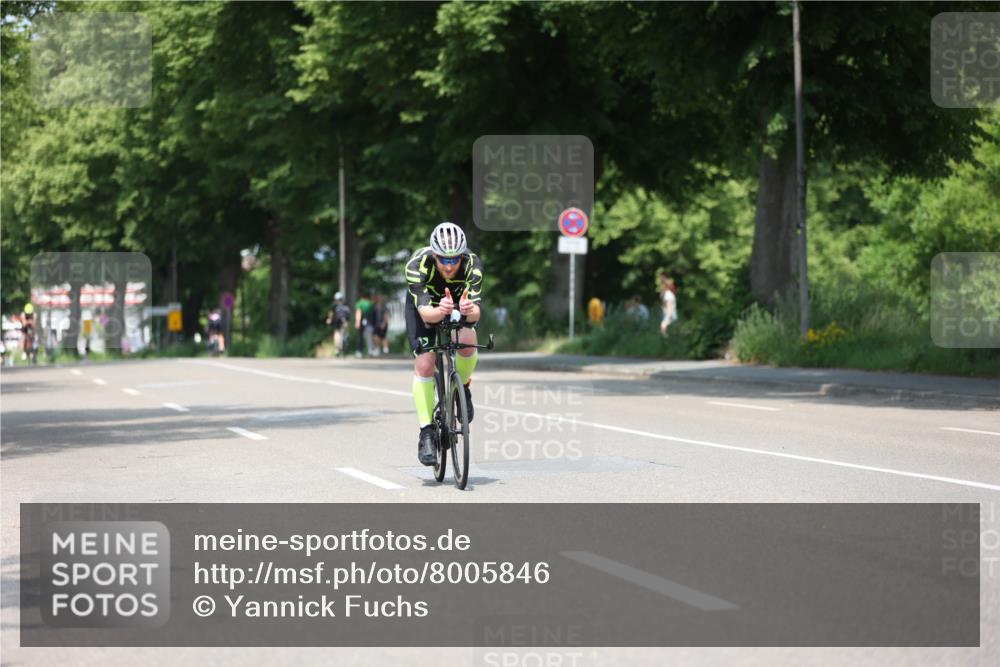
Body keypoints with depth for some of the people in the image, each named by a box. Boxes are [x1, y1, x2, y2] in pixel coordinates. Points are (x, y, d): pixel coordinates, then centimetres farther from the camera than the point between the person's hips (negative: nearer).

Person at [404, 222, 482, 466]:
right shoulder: (417, 266, -37)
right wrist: (440, 312, -65)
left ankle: (461, 388, 2)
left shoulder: (472, 264, -33)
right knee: (424, 364, -18)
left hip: (460, 302, 1)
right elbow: (425, 312, -43)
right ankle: (427, 434, -10)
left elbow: (476, 311, -40)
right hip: (423, 306, -1)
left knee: (467, 343, -29)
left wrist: (469, 310, -63)